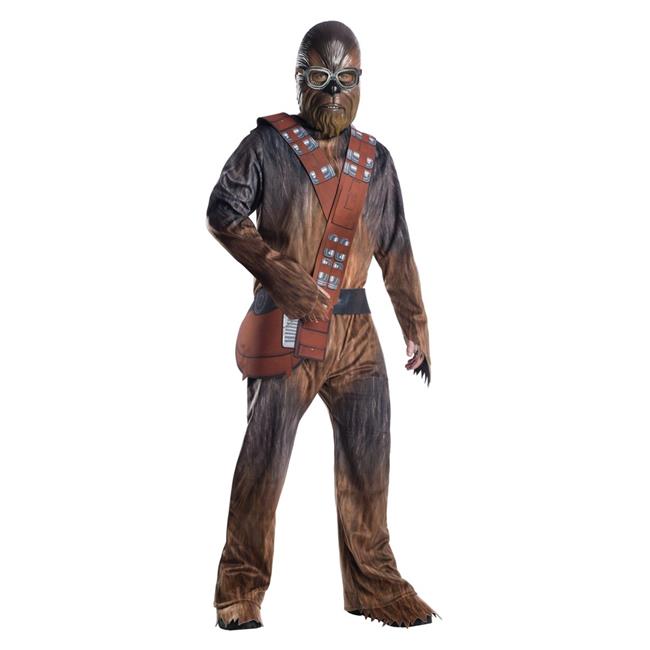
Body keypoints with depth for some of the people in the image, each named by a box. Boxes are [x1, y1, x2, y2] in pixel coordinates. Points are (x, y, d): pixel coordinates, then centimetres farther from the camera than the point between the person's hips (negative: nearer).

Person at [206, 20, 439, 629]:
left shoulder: (375, 160, 14)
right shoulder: (268, 145, 2)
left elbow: (396, 250, 18)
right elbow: (223, 211, -7)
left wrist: (416, 327, 16)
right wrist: (278, 274, -17)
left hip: (355, 329, 4)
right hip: (287, 327, -4)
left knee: (368, 456, 5)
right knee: (264, 455, -3)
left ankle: (373, 584, 17)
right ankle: (241, 589, 9)